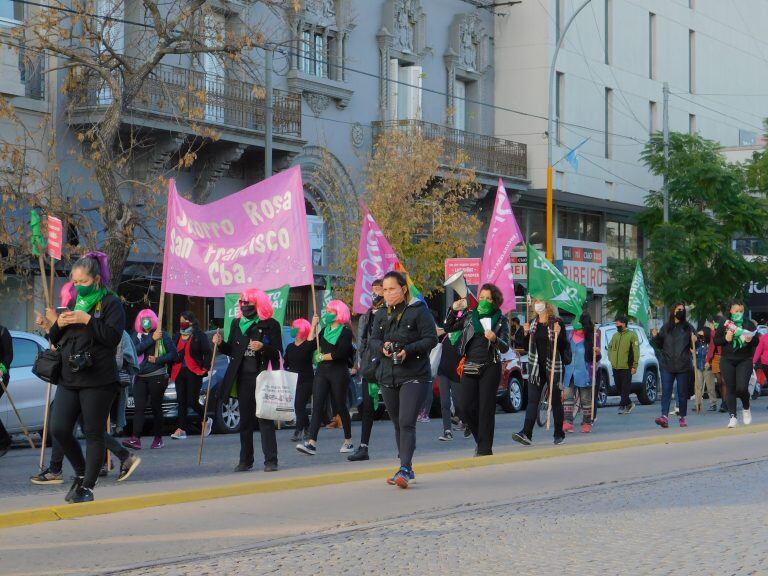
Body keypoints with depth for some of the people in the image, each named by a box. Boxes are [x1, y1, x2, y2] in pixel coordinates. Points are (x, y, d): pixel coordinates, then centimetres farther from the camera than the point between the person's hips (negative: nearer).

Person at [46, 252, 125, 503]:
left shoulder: (111, 303, -1)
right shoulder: (73, 303, 18)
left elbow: (113, 336, -15)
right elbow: (56, 340, 21)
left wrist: (86, 319, -20)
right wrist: (57, 324, -1)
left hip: (98, 381, -6)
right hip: (68, 379, 6)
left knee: (94, 434, -3)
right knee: (59, 429, -2)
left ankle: (88, 487, 2)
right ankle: (82, 472, 20)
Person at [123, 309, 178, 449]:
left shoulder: (162, 335, 2)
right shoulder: (137, 335, 12)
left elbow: (173, 354, -1)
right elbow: (136, 350, -7)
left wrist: (157, 360, -12)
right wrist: (151, 339, -14)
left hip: (157, 376, -3)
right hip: (140, 377, 3)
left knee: (156, 407, 2)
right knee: (138, 407, -7)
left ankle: (158, 438, 11)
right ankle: (135, 439, -16)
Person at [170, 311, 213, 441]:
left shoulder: (199, 336, -1)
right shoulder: (177, 337, 16)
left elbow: (207, 353, -3)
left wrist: (205, 368, -11)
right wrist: (170, 371, 7)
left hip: (194, 373, -5)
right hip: (179, 373, 5)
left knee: (192, 401, -7)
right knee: (181, 401, 3)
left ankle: (206, 420, 19)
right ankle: (181, 429, 4)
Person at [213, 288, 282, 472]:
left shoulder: (270, 325, -2)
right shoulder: (237, 324, 13)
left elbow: (278, 352, -6)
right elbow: (232, 351, 16)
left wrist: (263, 348, -23)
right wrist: (221, 343, -3)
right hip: (243, 378, 5)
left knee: (265, 419, -6)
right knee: (245, 420, 9)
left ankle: (270, 461, -4)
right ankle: (245, 460, 16)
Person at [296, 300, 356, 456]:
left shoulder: (346, 331, -4)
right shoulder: (324, 331, 16)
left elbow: (340, 353, -16)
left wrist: (323, 357, -6)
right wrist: (313, 327, 6)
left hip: (339, 372, -5)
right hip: (322, 371, 5)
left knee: (340, 406, 3)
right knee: (317, 406, -7)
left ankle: (348, 442, 18)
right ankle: (312, 443, -16)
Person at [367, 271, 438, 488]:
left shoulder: (419, 311, -5)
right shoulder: (381, 314, 14)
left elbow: (431, 339, -8)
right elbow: (373, 339, 11)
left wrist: (408, 350, -20)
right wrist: (383, 347, -11)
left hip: (415, 376, -6)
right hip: (388, 377, 6)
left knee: (407, 423, -17)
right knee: (397, 425, 12)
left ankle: (404, 469, -22)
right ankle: (407, 469, 22)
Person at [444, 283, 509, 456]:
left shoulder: (501, 320, 4)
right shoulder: (469, 316, 12)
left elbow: (505, 347, -2)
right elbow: (448, 328, 14)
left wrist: (494, 339, -23)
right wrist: (453, 311, 0)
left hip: (490, 367, -3)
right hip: (470, 367, 3)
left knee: (486, 408, -5)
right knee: (466, 407, -1)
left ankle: (485, 448, -1)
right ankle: (481, 440, 20)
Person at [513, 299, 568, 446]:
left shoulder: (557, 323, -3)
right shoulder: (533, 324, 11)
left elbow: (564, 347, -5)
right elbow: (525, 346, 15)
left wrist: (558, 334, -21)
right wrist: (526, 333, -1)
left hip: (553, 367, -4)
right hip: (536, 367, 4)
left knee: (556, 401, 5)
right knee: (532, 400, -7)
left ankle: (559, 434, 15)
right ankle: (526, 434, -18)